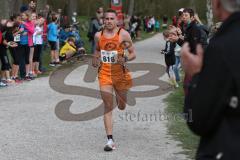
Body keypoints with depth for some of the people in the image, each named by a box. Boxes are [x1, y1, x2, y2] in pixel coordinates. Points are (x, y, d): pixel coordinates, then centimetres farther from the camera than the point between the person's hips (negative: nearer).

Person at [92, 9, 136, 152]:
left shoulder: (123, 34, -7)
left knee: (122, 106, 15)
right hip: (104, 73, 1)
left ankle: (119, 96, 55)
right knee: (108, 107, -7)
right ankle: (110, 140, -9)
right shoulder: (98, 35, 3)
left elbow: (133, 54, -3)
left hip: (120, 73, -1)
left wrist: (125, 59, -23)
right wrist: (95, 60, 3)